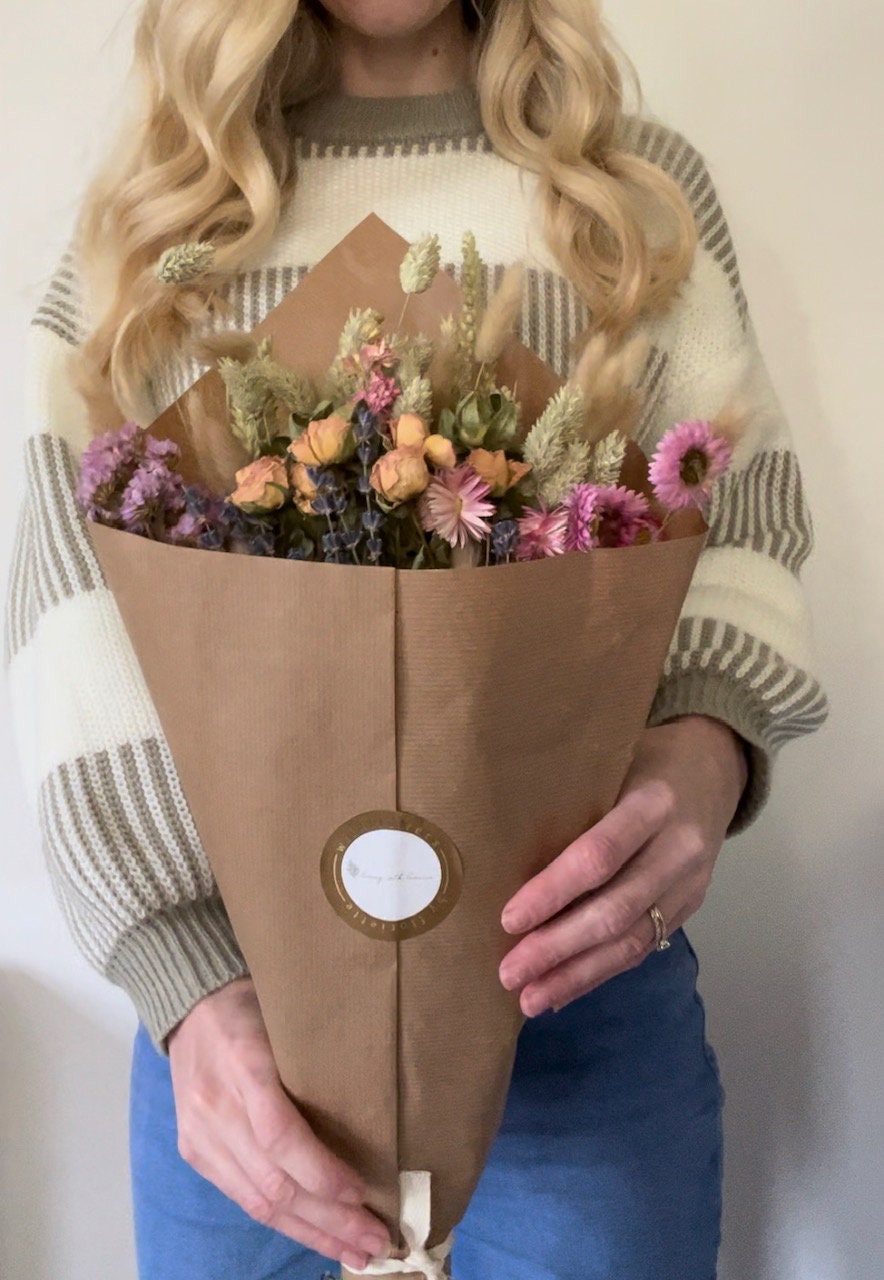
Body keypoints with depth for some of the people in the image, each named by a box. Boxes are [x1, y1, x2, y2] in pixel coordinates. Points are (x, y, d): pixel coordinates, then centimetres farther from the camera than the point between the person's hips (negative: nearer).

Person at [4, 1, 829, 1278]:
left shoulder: (649, 190, 6)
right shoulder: (150, 214, 5)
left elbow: (743, 519, 2)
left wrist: (709, 749, -21)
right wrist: (190, 981, -17)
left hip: (579, 971, 0)